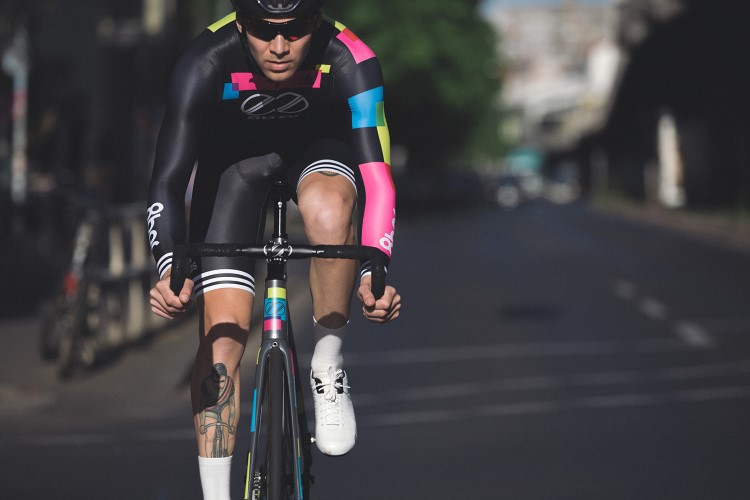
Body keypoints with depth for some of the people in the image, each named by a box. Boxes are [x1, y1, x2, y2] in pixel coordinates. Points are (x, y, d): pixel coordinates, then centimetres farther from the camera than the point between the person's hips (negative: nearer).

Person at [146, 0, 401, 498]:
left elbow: (377, 176, -37)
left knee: (328, 208, -38)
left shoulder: (350, 61, -34)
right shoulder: (207, 62, -33)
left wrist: (374, 272, -52)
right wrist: (171, 268, -50)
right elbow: (168, 181, -33)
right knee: (221, 335, -11)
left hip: (320, 146, 0)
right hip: (235, 154, 0)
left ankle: (329, 365, -15)